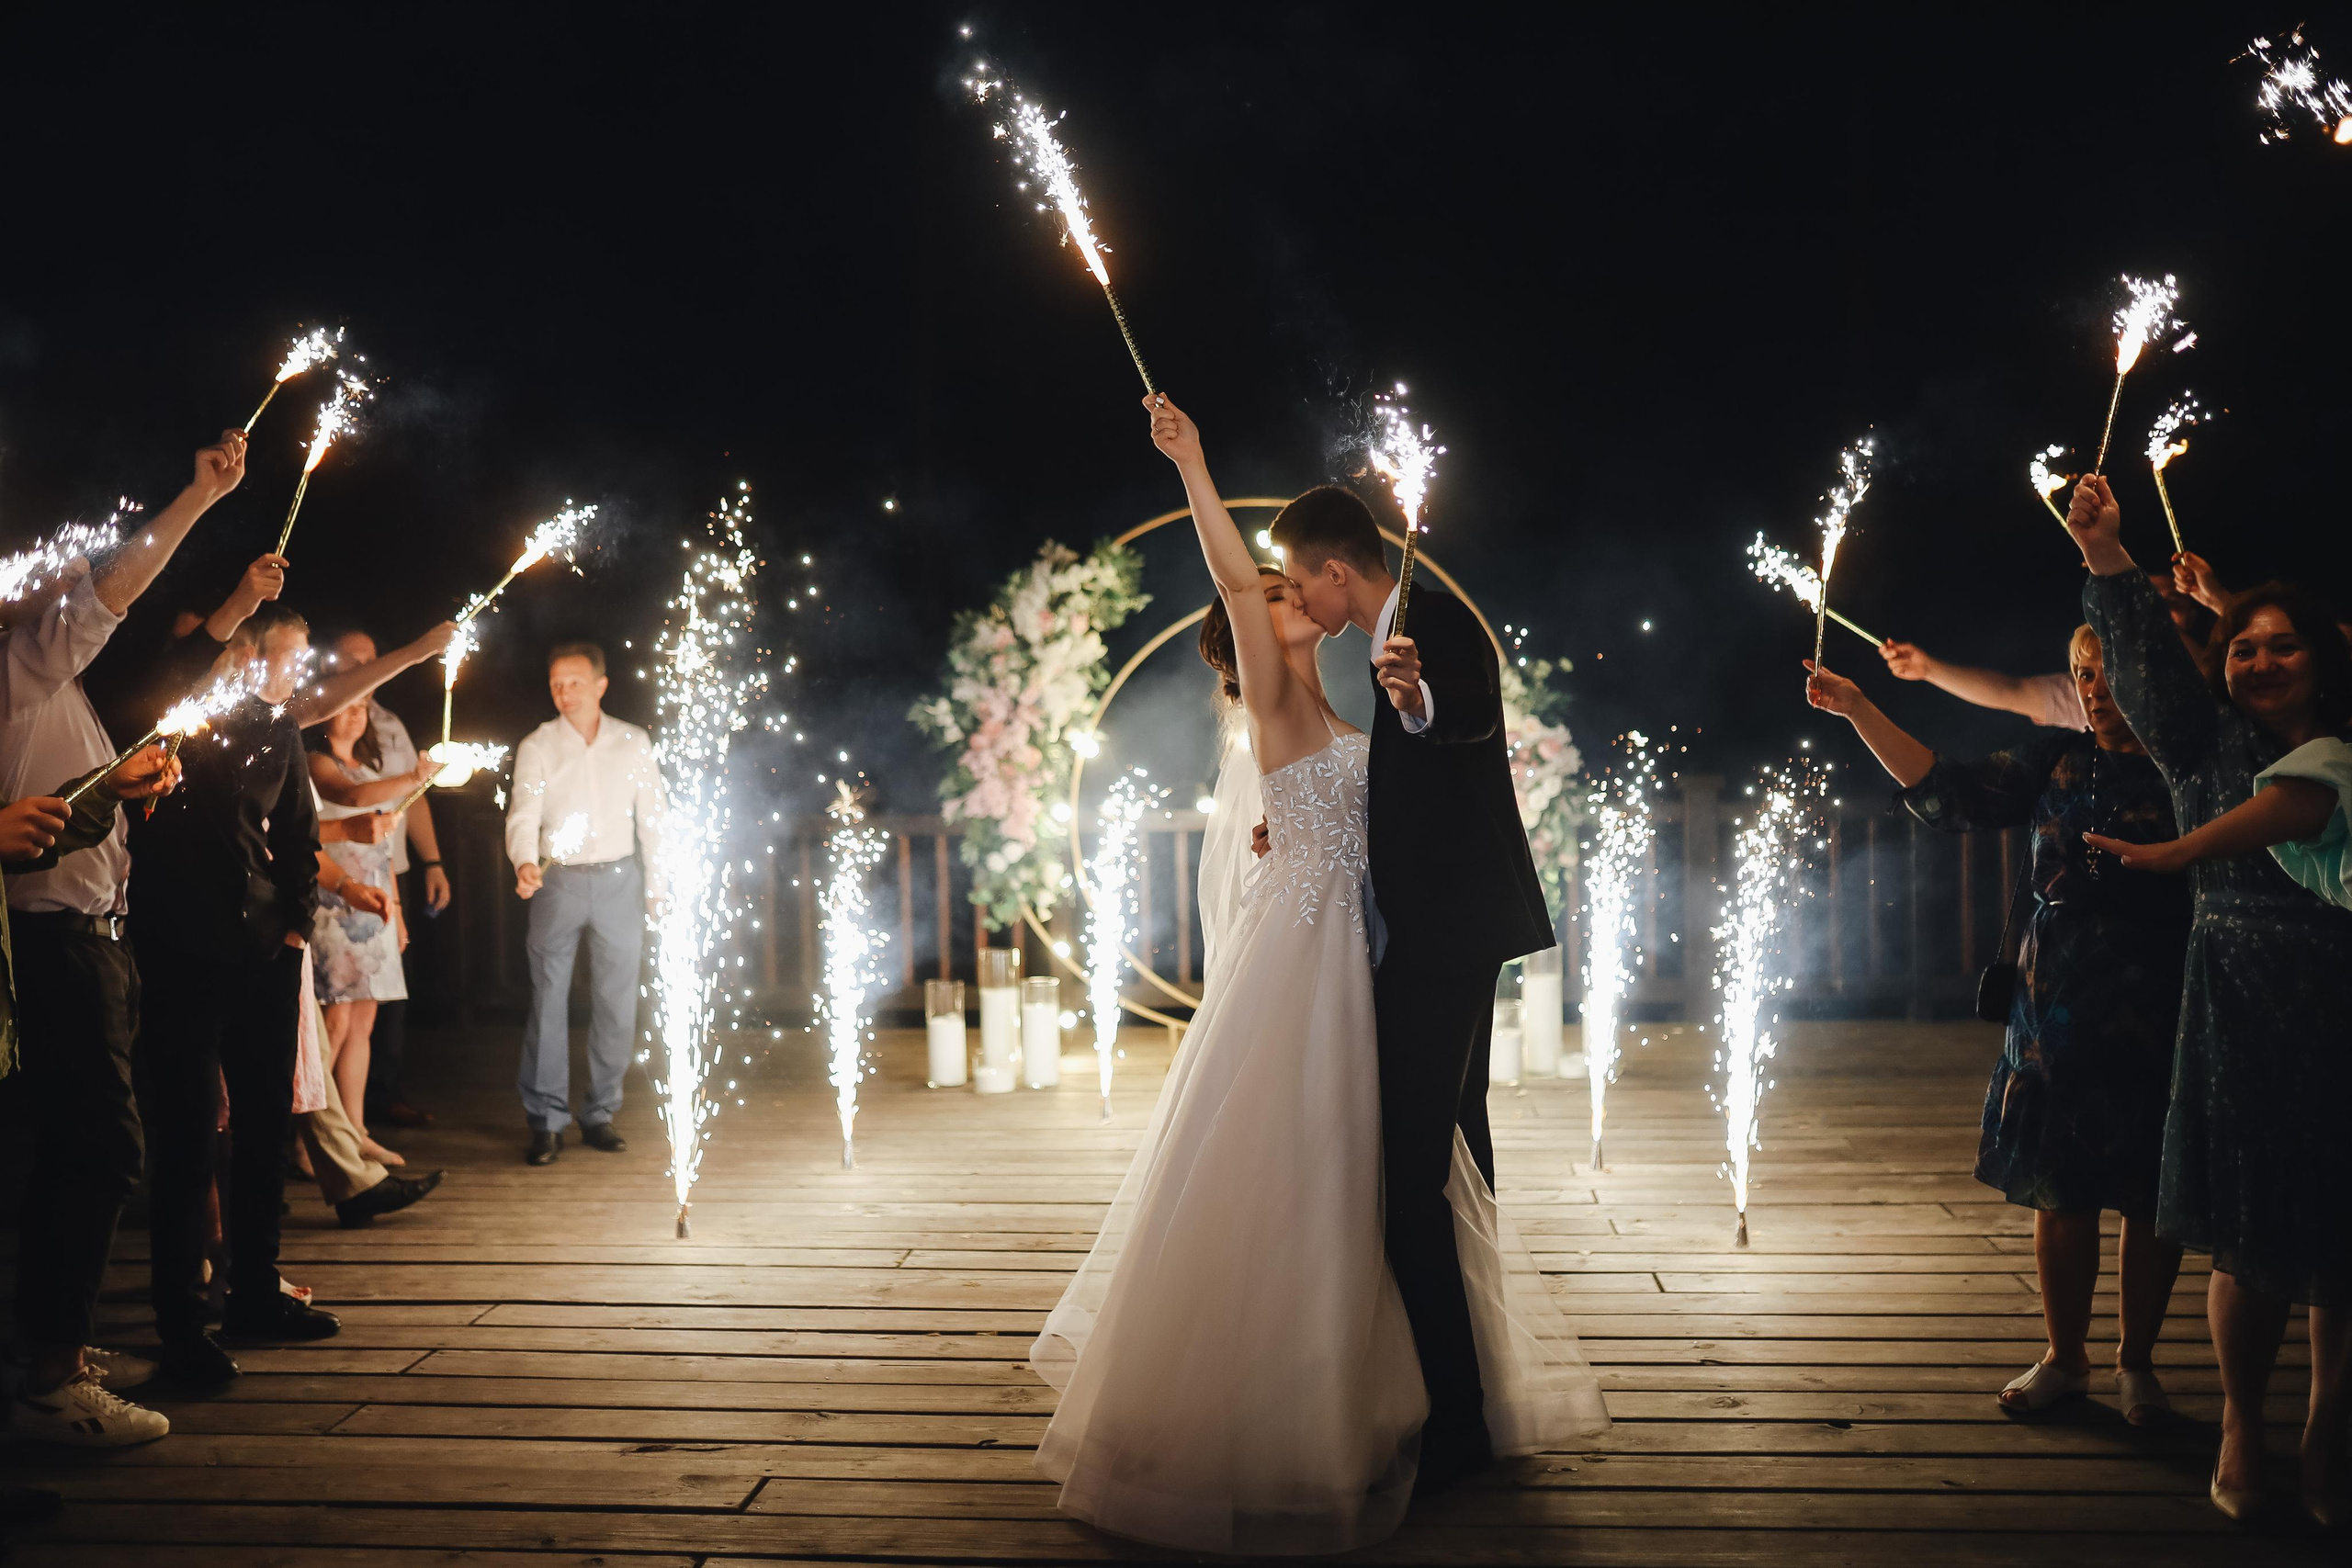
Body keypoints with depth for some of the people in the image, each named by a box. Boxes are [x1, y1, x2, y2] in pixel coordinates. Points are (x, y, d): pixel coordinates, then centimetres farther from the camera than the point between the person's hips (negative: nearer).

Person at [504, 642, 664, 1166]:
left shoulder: (634, 743, 6)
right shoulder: (536, 747, 1)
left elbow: (651, 819, 9)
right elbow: (524, 815, -7)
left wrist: (656, 890, 7)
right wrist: (524, 863, -27)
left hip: (619, 879, 2)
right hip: (558, 881, -1)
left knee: (618, 1002, 4)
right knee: (548, 1000, -3)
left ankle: (600, 1113, 16)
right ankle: (546, 1122, 4)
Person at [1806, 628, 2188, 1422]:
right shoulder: (2056, 759, 6)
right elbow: (1947, 793, 4)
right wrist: (1858, 710, -3)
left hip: (2153, 1020, -3)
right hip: (2056, 1013, 3)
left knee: (2150, 1199, 6)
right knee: (2059, 1192, 9)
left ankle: (2136, 1360, 24)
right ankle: (2063, 1358, 25)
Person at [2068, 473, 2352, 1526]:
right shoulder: (2207, 742, 6)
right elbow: (2148, 668, -9)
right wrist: (2107, 561, -20)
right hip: (2245, 1020, -1)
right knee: (2253, 1244, 2)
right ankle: (2241, 1426, 19)